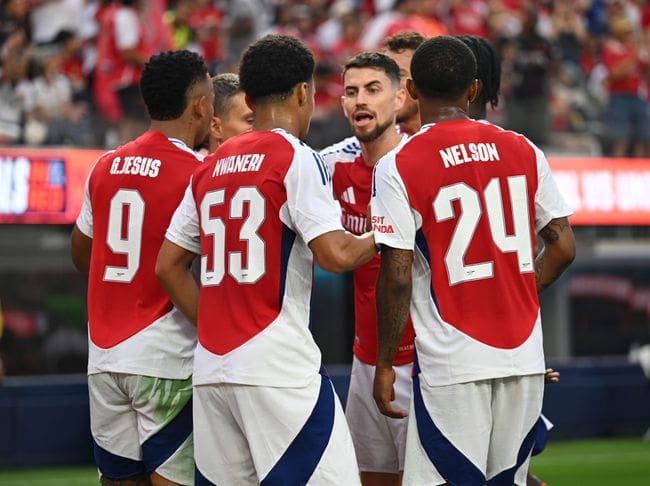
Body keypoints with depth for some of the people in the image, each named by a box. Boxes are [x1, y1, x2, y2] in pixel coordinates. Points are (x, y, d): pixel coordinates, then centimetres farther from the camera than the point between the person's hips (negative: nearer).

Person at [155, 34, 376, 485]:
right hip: (278, 367, -7)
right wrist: (378, 237, 5)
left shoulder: (210, 167, 16)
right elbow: (336, 254, -13)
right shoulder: (296, 158, -5)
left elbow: (169, 266, 18)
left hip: (210, 366, 7)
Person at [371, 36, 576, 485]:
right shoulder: (524, 151, 6)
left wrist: (385, 364, 0)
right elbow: (563, 247, 9)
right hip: (525, 357, 5)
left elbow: (397, 277, -9)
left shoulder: (398, 167, -6)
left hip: (451, 365, -4)